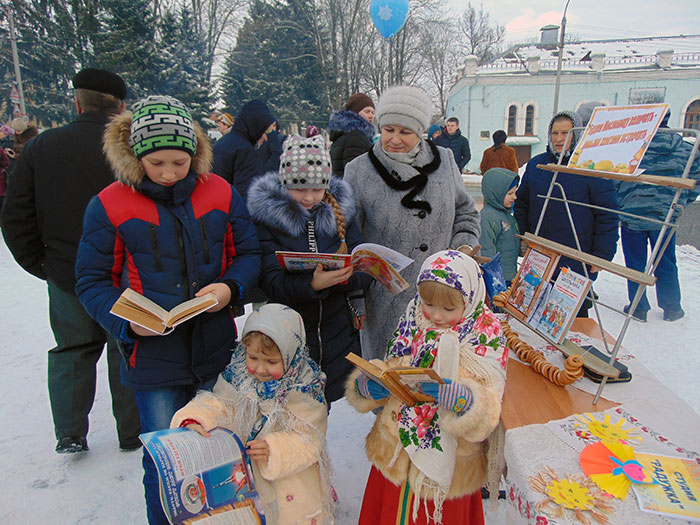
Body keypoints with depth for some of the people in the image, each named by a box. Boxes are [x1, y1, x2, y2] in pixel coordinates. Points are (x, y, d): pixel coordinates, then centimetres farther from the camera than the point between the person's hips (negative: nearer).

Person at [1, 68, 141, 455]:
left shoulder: (40, 147, -2)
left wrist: (40, 264, 11)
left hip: (66, 277, 3)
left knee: (72, 351, 19)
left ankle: (69, 436, 28)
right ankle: (132, 433, 25)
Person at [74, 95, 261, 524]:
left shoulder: (219, 192, -1)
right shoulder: (109, 205, -6)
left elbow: (248, 254, 7)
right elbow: (92, 282, -1)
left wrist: (231, 287, -13)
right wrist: (126, 321, -18)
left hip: (216, 352, 3)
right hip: (153, 356, -2)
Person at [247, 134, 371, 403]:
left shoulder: (340, 210, 1)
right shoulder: (268, 214, -8)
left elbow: (365, 271, 0)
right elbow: (271, 283, -15)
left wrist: (345, 276, -22)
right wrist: (312, 284, -33)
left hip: (339, 333, 3)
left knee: (326, 411, 15)